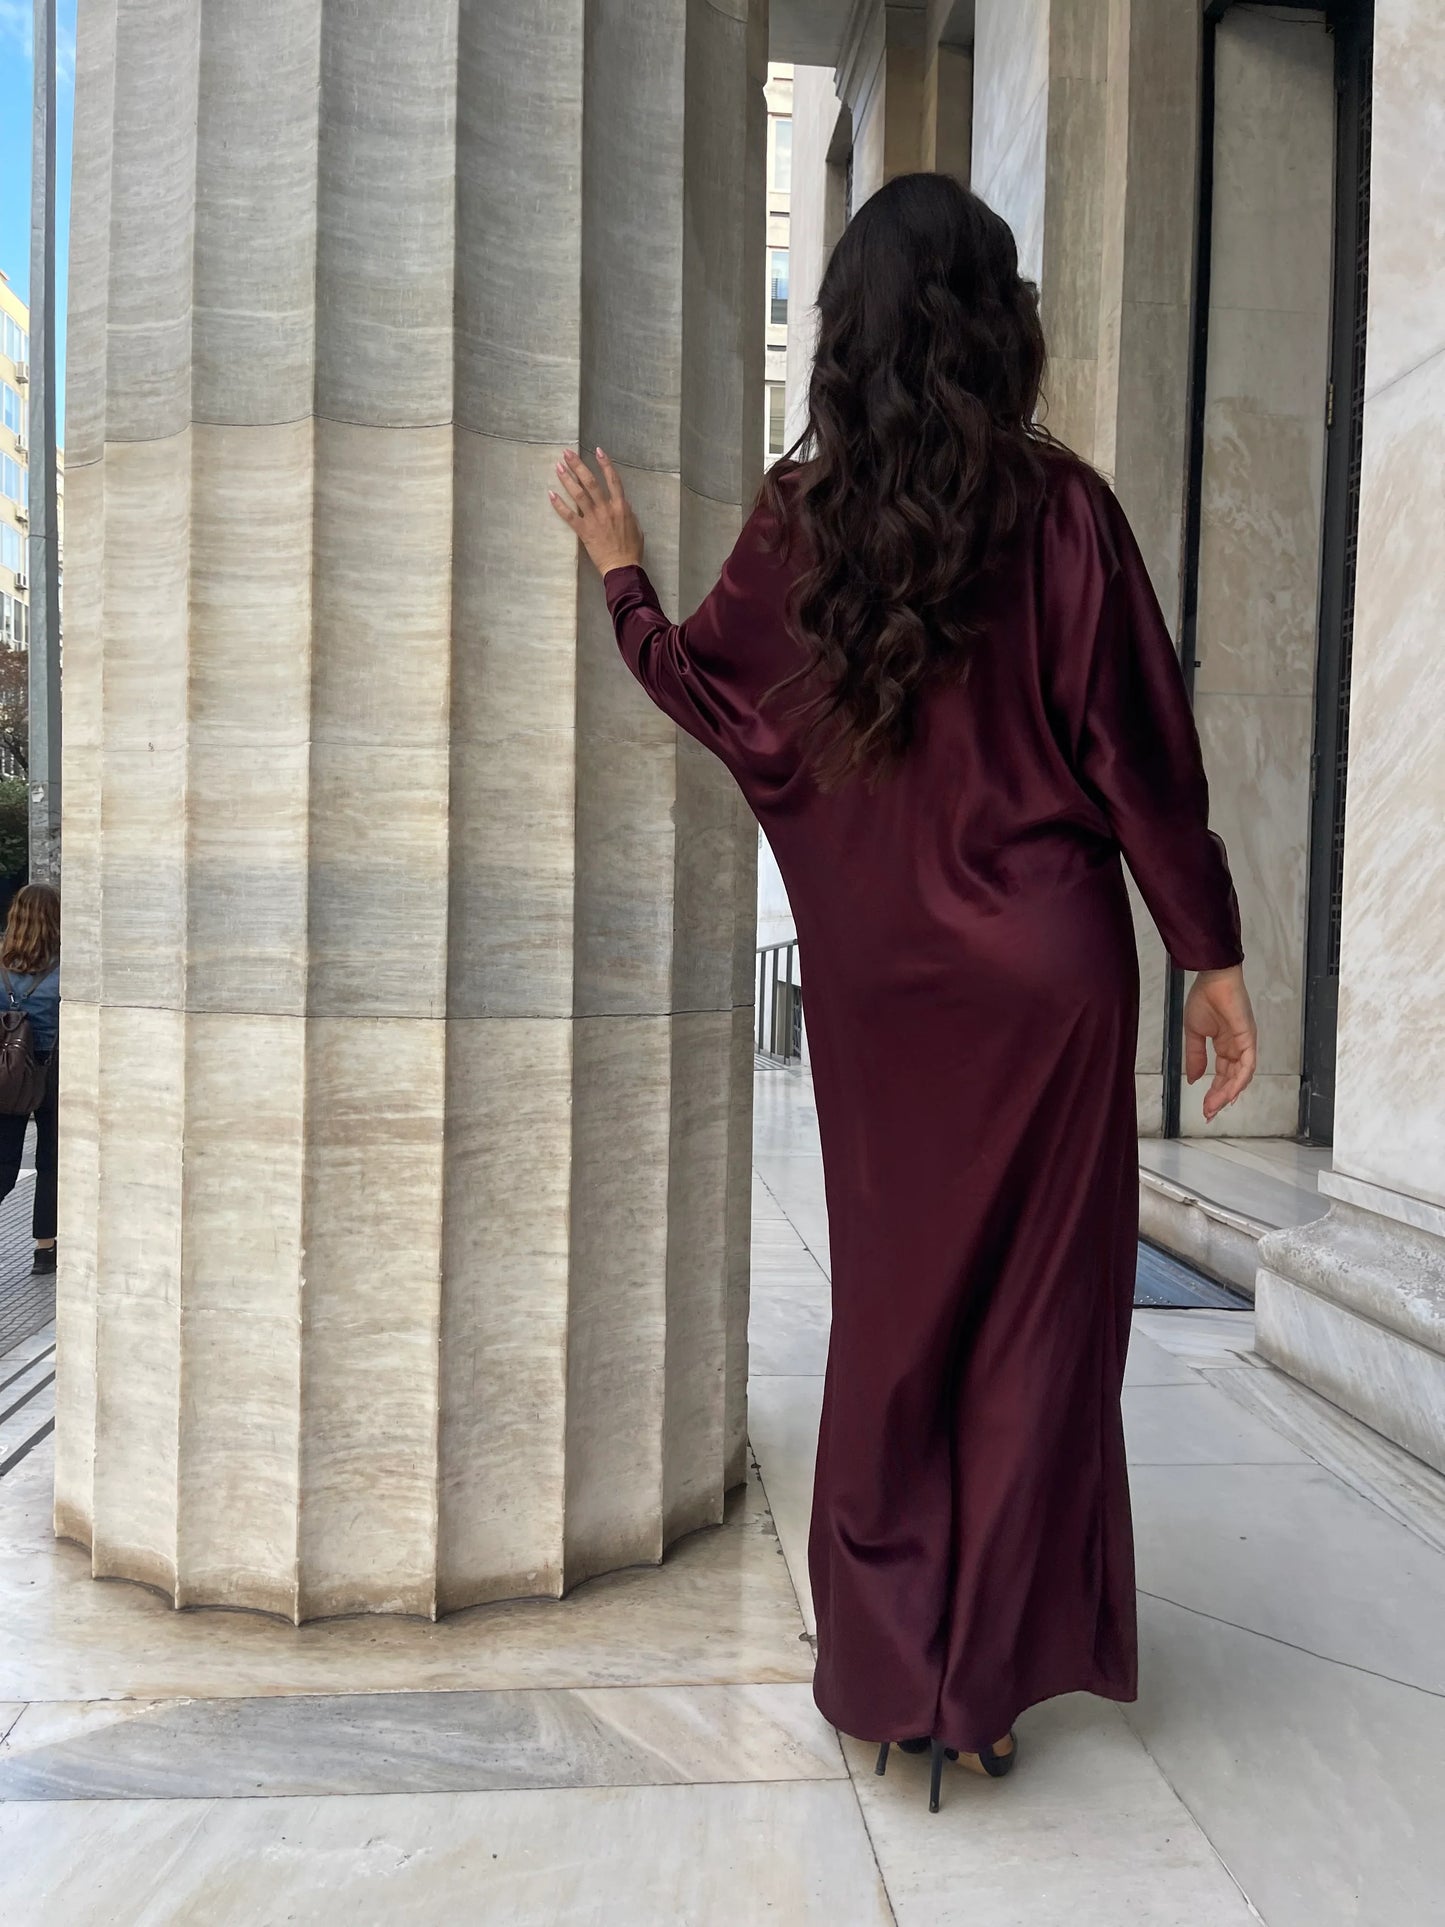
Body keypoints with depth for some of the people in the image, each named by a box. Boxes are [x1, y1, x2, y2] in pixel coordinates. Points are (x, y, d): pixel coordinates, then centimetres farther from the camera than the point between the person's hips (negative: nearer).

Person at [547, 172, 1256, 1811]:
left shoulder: (799, 515, -1)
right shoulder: (1061, 509, -5)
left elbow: (704, 689, 10)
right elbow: (1140, 752, -6)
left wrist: (618, 568, 26)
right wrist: (1212, 957, 1)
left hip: (877, 978, 2)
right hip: (1048, 968, -1)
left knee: (893, 1302, 16)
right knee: (1033, 1310, 11)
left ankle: (885, 1665, 28)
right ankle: (978, 1687, 22)